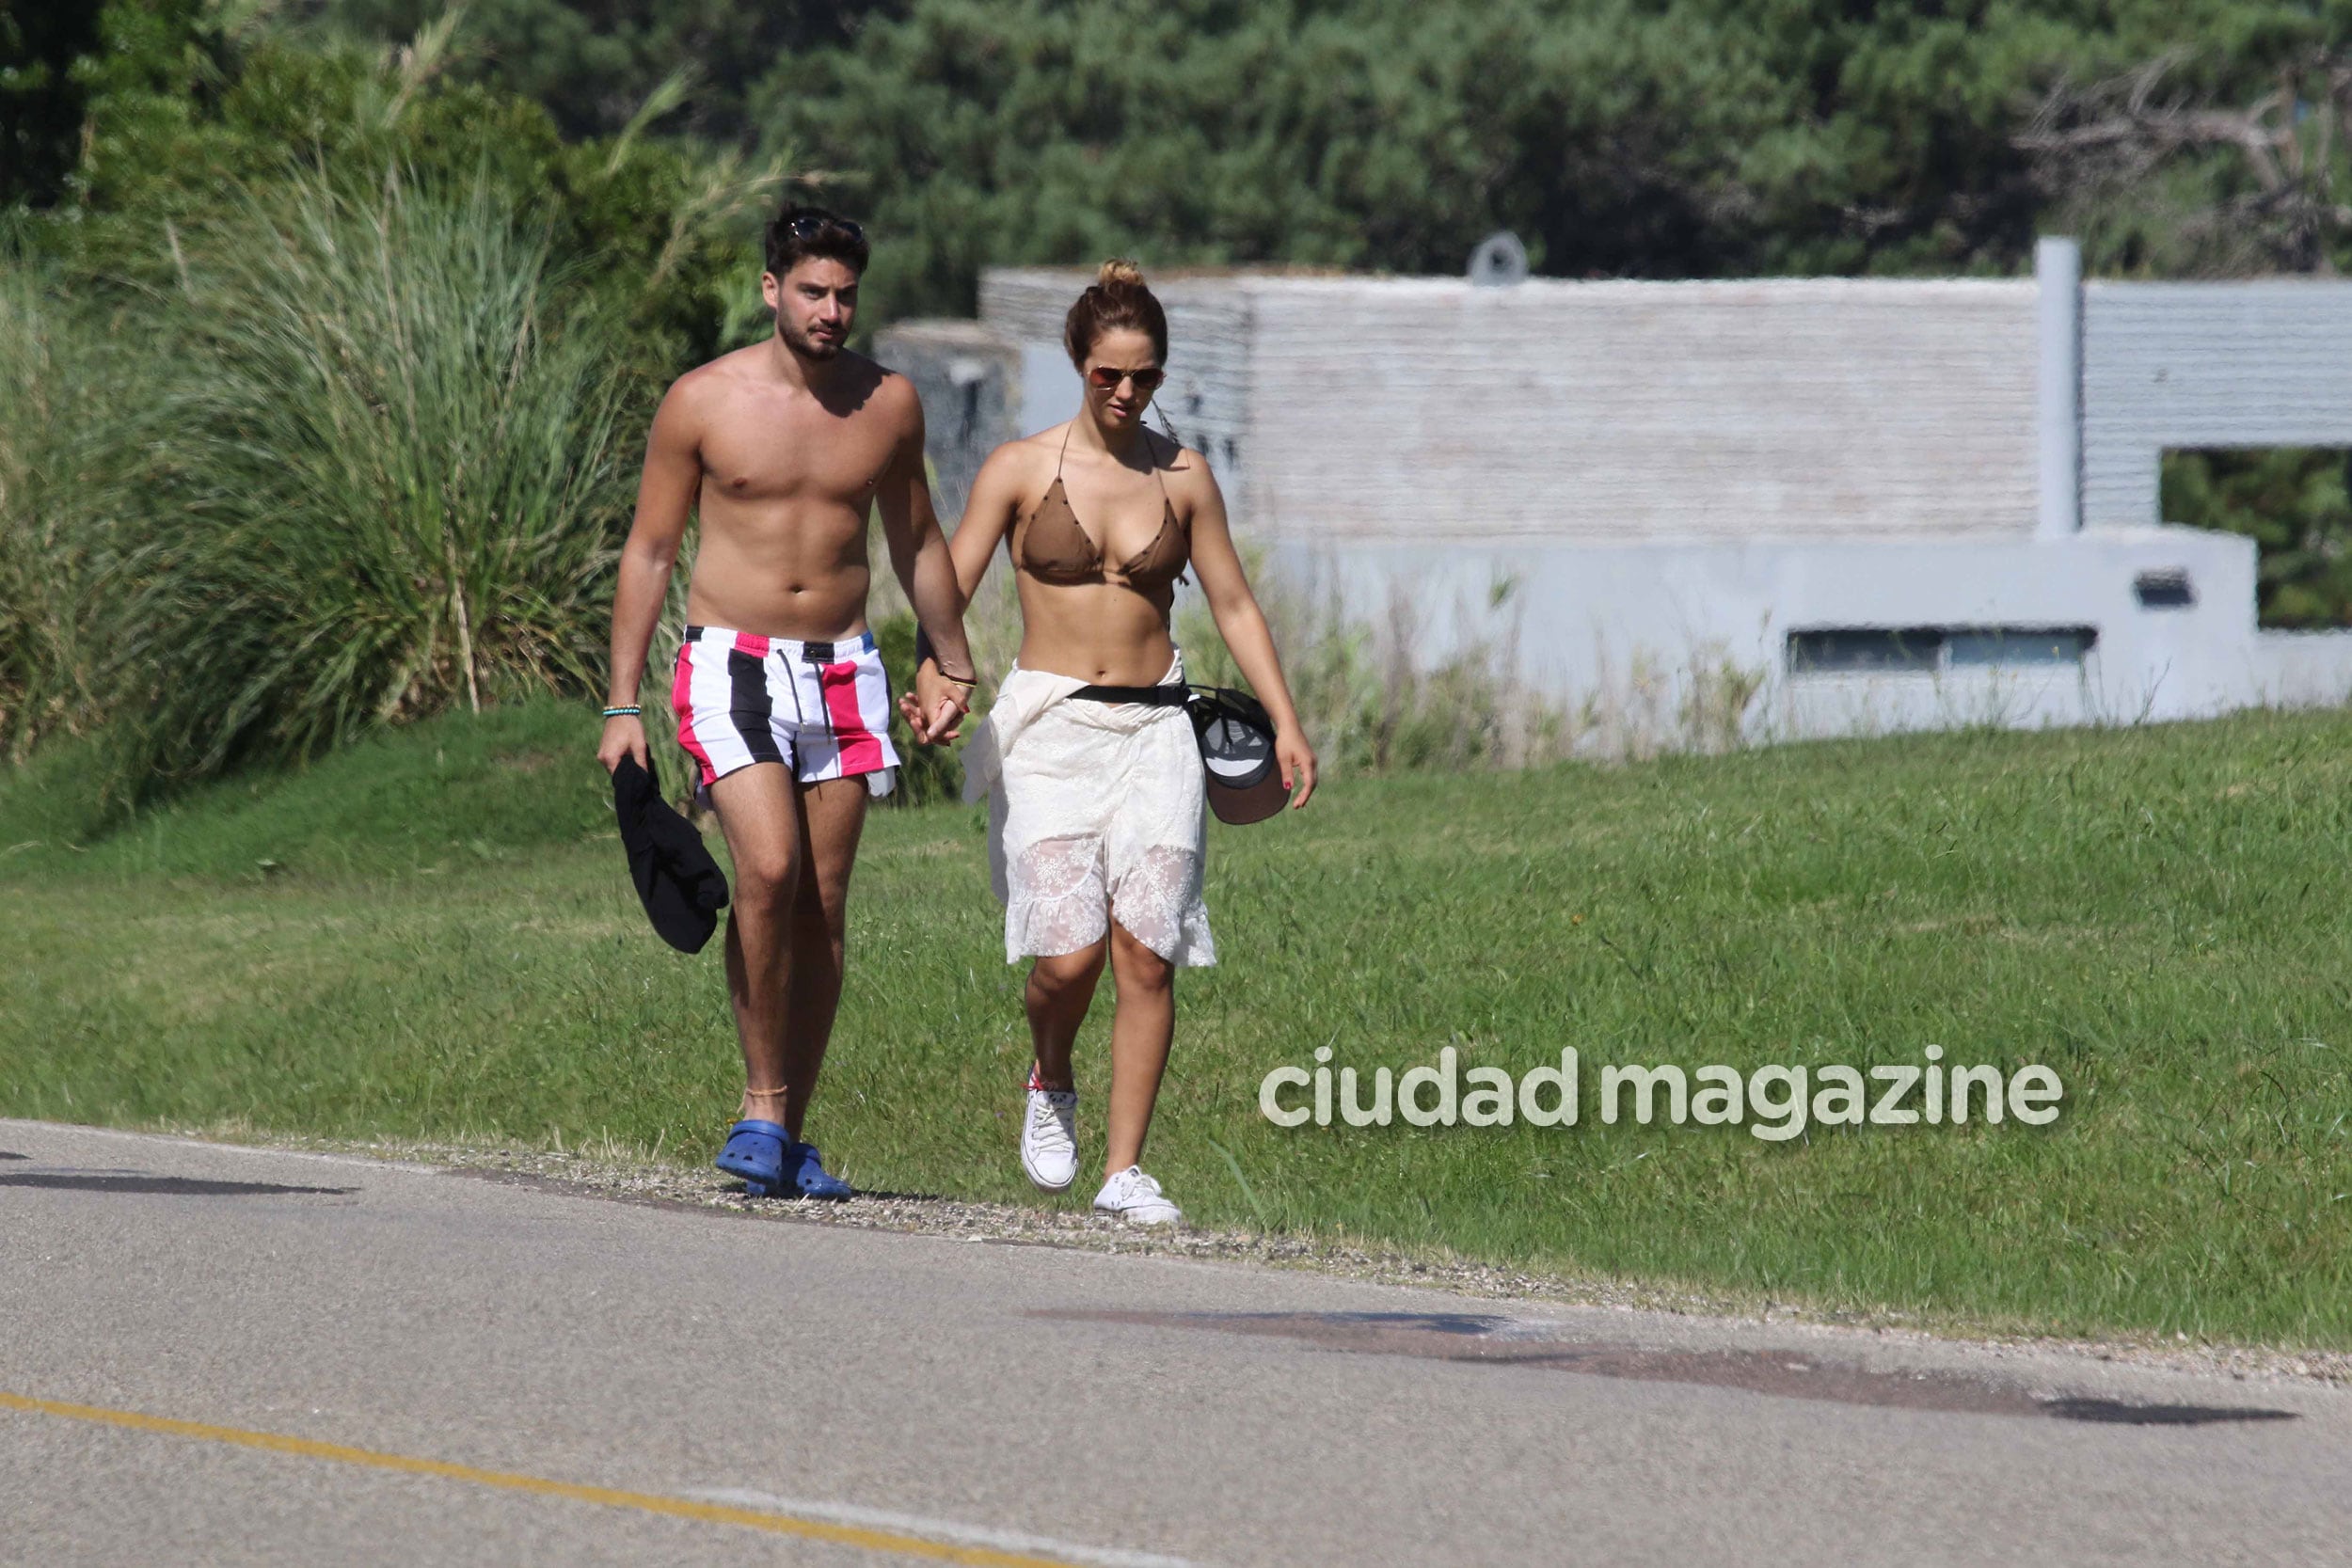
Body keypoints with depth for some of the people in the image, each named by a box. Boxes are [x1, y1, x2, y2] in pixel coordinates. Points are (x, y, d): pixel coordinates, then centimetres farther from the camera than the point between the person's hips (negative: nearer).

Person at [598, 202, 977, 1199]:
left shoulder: (887, 404, 6)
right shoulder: (704, 401, -3)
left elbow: (918, 544, 21)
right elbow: (648, 551, 2)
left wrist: (952, 668, 24)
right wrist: (622, 703, -1)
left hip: (842, 670, 3)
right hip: (733, 666, -3)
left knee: (823, 907, 2)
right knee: (768, 870, -22)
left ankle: (786, 1138, 9)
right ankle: (762, 1105, -10)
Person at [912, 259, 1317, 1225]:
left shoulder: (1182, 476, 8)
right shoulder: (1020, 469, 1)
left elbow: (1234, 605, 14)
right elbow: (949, 591, -1)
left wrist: (1286, 722, 7)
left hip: (1153, 729, 2)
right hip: (1048, 726, -2)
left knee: (1147, 953, -9)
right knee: (1069, 953, -15)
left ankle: (1124, 1172, -2)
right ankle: (1050, 1084, 18)